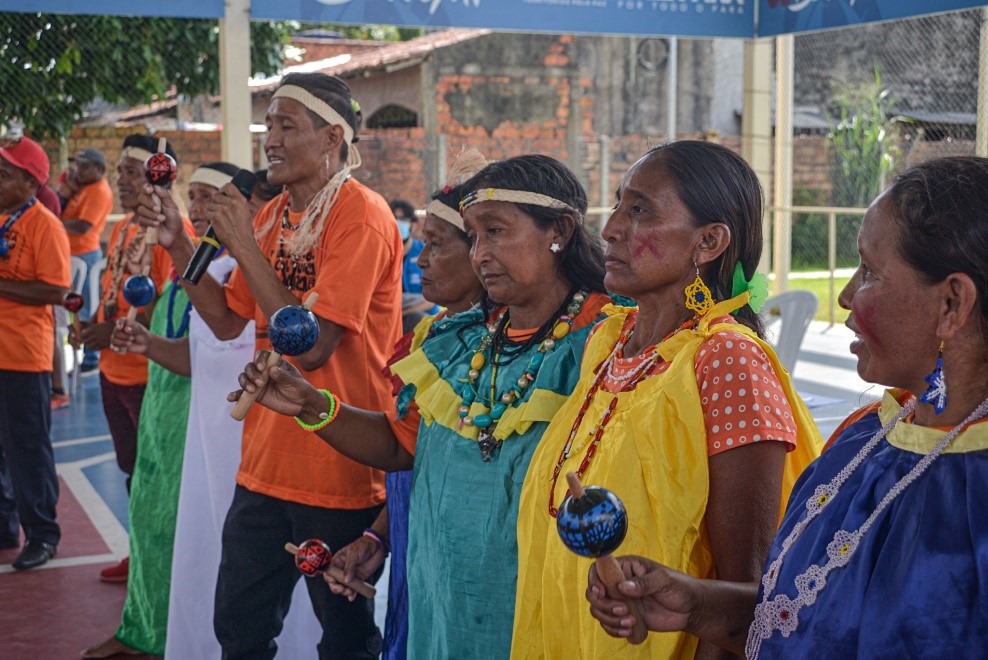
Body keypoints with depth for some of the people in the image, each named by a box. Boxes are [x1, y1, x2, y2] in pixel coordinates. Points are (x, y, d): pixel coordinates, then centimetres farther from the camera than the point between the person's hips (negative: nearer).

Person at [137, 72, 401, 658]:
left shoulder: (361, 216, -16)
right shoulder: (273, 213, 9)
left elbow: (311, 346, -22)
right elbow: (228, 321, 13)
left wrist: (244, 246, -19)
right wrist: (178, 243, 1)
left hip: (339, 472, -7)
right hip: (266, 465, 8)